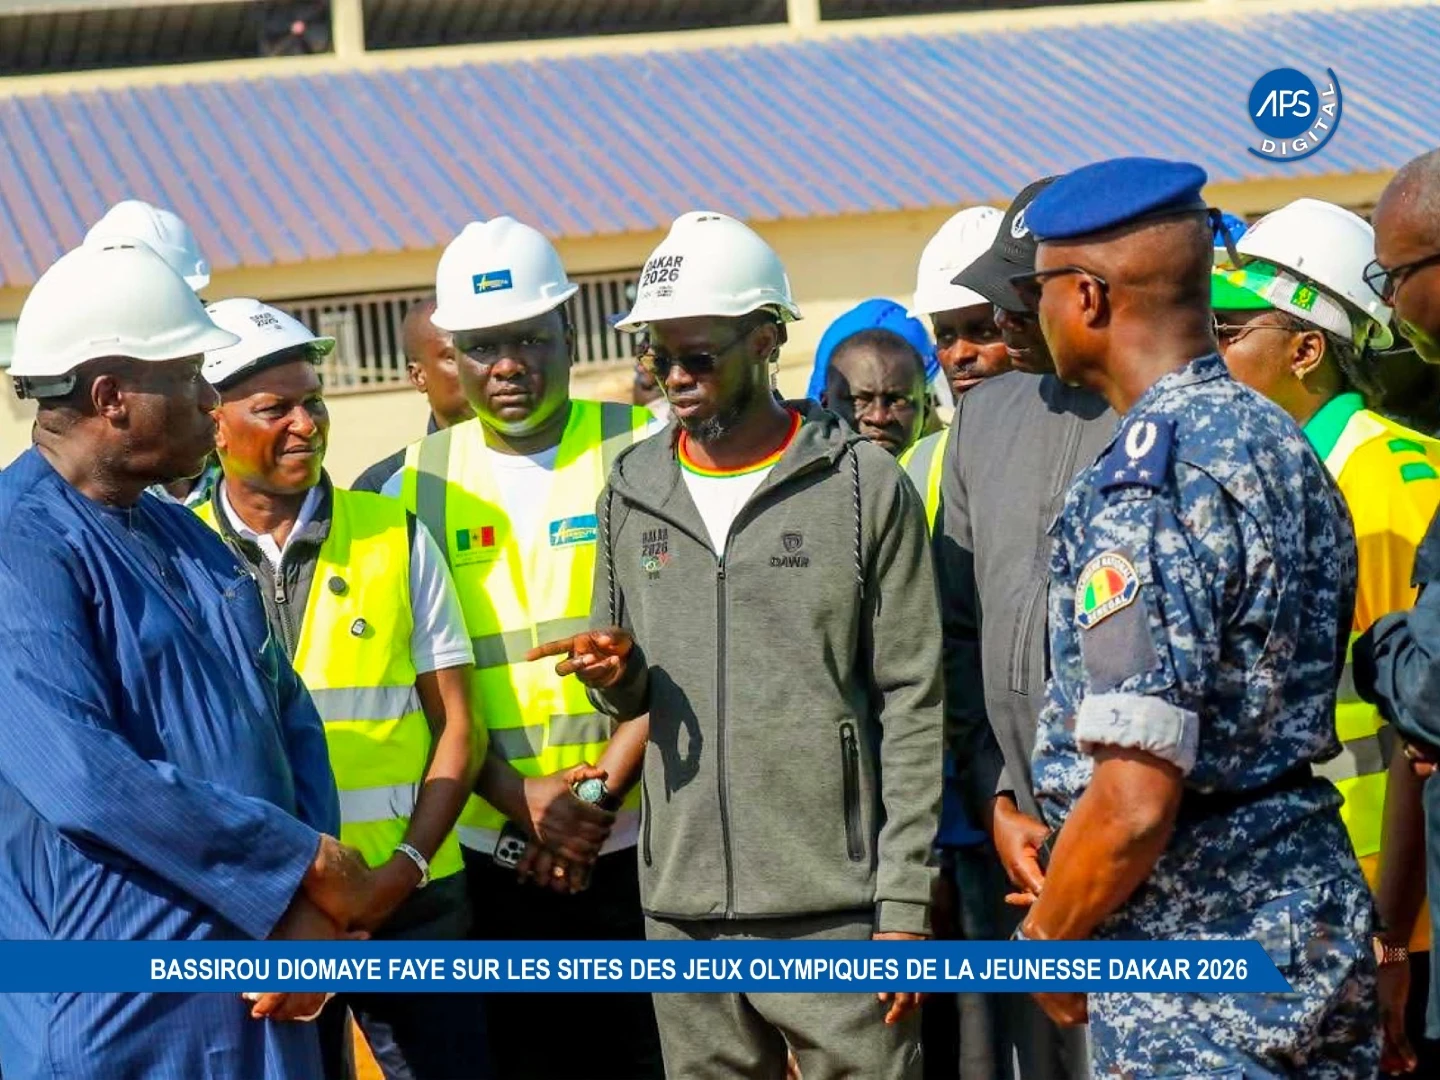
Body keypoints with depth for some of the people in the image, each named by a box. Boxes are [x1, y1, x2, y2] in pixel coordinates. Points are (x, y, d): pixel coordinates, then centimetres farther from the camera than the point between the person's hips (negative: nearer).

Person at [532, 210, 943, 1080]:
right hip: (685, 915, 4)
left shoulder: (864, 484, -2)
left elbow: (912, 705, -3)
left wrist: (905, 903, -7)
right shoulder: (634, 491, 11)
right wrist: (615, 673, -4)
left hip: (837, 909, -4)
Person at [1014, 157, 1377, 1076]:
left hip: (1193, 969, -9)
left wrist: (1046, 942, -7)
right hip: (1318, 921, 9)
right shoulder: (1284, 442, 9)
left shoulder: (1147, 481, -19)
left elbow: (1133, 801, -25)